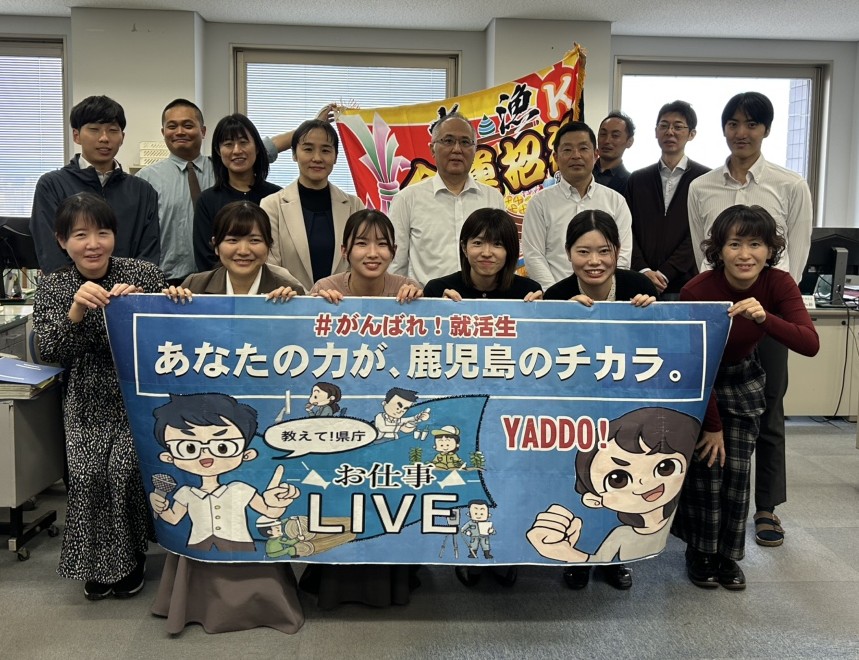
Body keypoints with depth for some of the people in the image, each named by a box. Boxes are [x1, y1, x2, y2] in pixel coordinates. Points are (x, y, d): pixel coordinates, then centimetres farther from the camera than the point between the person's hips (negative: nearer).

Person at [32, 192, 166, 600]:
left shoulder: (144, 275, -3)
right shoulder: (53, 287, 3)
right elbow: (49, 352, -7)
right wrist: (74, 312, -24)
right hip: (87, 402, 2)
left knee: (124, 467, -19)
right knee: (86, 471, -17)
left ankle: (130, 557, 7)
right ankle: (96, 563, 8)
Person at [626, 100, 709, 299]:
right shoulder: (637, 179, 13)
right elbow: (629, 231, 7)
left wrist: (665, 273, -11)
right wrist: (643, 271, -8)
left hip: (686, 284, -2)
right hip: (640, 283, 2)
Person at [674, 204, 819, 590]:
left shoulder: (778, 284, -18)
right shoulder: (697, 291, -29)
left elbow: (810, 344, -29)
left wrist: (764, 318, -47)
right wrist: (712, 424, -17)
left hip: (742, 380, 4)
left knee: (737, 469, 1)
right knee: (707, 465, -6)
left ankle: (728, 554, 18)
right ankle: (701, 553, 14)